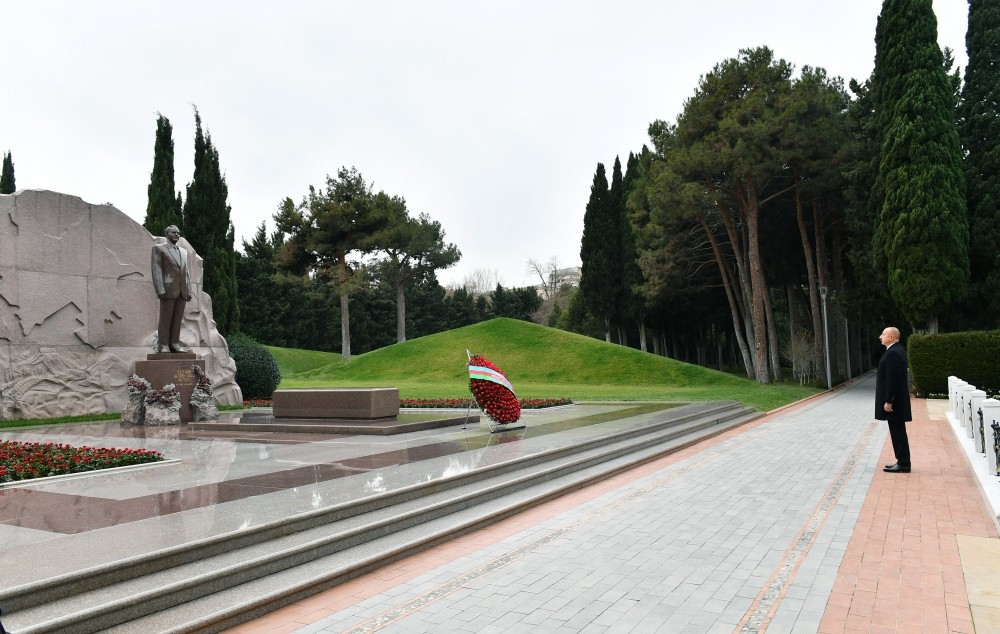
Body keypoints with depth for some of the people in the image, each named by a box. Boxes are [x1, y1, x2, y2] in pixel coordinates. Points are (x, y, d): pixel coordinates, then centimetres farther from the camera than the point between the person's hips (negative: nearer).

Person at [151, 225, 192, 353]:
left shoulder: (183, 251, 20)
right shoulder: (158, 248, 4)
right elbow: (156, 269, -4)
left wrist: (189, 291, 8)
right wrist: (159, 289, -14)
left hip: (182, 291, 5)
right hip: (168, 289, -5)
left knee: (178, 318, 2)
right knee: (165, 318, -3)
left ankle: (175, 344, 4)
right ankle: (163, 345, -1)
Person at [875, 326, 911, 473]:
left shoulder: (893, 353, -18)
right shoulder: (897, 350, 14)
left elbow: (892, 379, -22)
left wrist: (888, 401, -21)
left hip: (893, 401, -10)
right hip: (897, 399, 10)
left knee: (897, 432, -4)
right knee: (898, 431, 14)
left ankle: (903, 464, 2)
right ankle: (902, 462, 20)